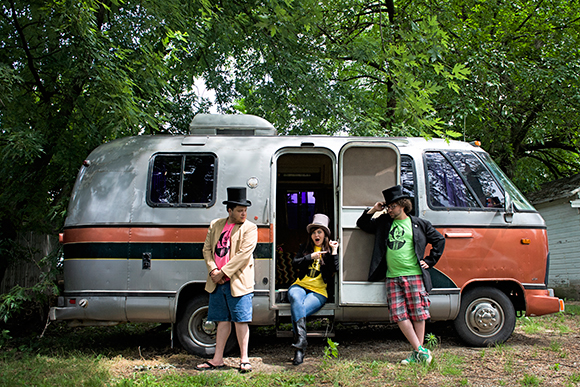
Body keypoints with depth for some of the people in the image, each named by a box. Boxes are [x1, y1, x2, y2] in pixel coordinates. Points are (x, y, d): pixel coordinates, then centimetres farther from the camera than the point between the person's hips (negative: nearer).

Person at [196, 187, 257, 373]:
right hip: (217, 283, 5)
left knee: (240, 321, -1)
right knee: (222, 321, 13)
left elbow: (243, 254, -12)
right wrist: (213, 270, -5)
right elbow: (207, 249, 11)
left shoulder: (249, 228, -3)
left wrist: (223, 273, -14)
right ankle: (217, 359, 21)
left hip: (238, 283, -5)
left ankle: (244, 359, 11)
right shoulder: (215, 225, 12)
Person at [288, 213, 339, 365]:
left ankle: (299, 349, -33)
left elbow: (334, 270, -5)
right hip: (300, 285, 2)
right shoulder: (304, 247, 17)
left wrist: (334, 251, -7)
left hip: (318, 291, -2)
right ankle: (301, 337, -47)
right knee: (295, 297, -36)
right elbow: (294, 264, 2)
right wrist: (311, 257, -9)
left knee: (297, 310, -31)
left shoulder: (329, 250, 11)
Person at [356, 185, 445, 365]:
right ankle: (419, 350, 5)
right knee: (399, 315, -3)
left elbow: (439, 240, 15)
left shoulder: (419, 224, 7)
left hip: (415, 276, -3)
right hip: (393, 277, 3)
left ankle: (418, 352, 12)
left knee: (418, 314, -1)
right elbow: (362, 224, 23)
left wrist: (429, 261, 8)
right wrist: (373, 210, 8)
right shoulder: (383, 222, 14)